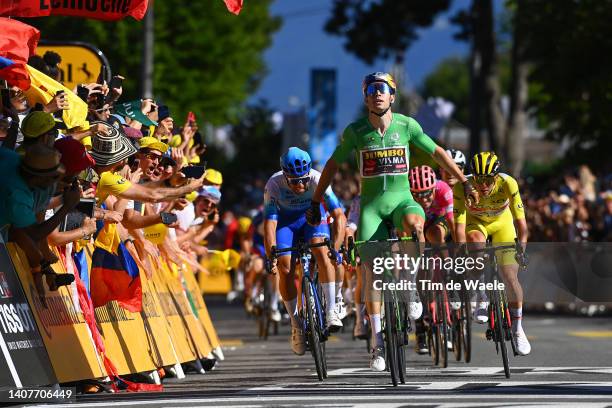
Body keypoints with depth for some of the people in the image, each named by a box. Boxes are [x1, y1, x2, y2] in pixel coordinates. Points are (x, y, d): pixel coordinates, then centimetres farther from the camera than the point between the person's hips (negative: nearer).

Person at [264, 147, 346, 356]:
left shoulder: (317, 180, -32)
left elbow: (339, 216, -35)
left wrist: (336, 248, -47)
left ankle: (331, 310, -25)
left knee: (321, 251, -29)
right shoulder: (274, 185, -33)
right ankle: (296, 324, 3)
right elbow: (269, 223, -36)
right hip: (285, 220, 0)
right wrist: (271, 256, -48)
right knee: (285, 270, -14)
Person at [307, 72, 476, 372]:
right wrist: (315, 203, 9)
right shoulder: (355, 131, -4)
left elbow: (437, 153, 7)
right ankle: (378, 343, -4)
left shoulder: (407, 125, -4)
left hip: (401, 200, 0)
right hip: (371, 206, 0)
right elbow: (333, 165, 8)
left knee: (415, 224, -36)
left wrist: (466, 184, 6)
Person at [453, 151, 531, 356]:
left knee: (510, 277, -9)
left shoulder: (508, 184, -33)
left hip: (501, 223, 1)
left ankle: (517, 327, 12)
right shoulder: (462, 188, -34)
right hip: (475, 223, -1)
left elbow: (520, 221, -32)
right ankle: (482, 300, -22)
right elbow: (459, 225, -36)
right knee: (476, 241, -36)